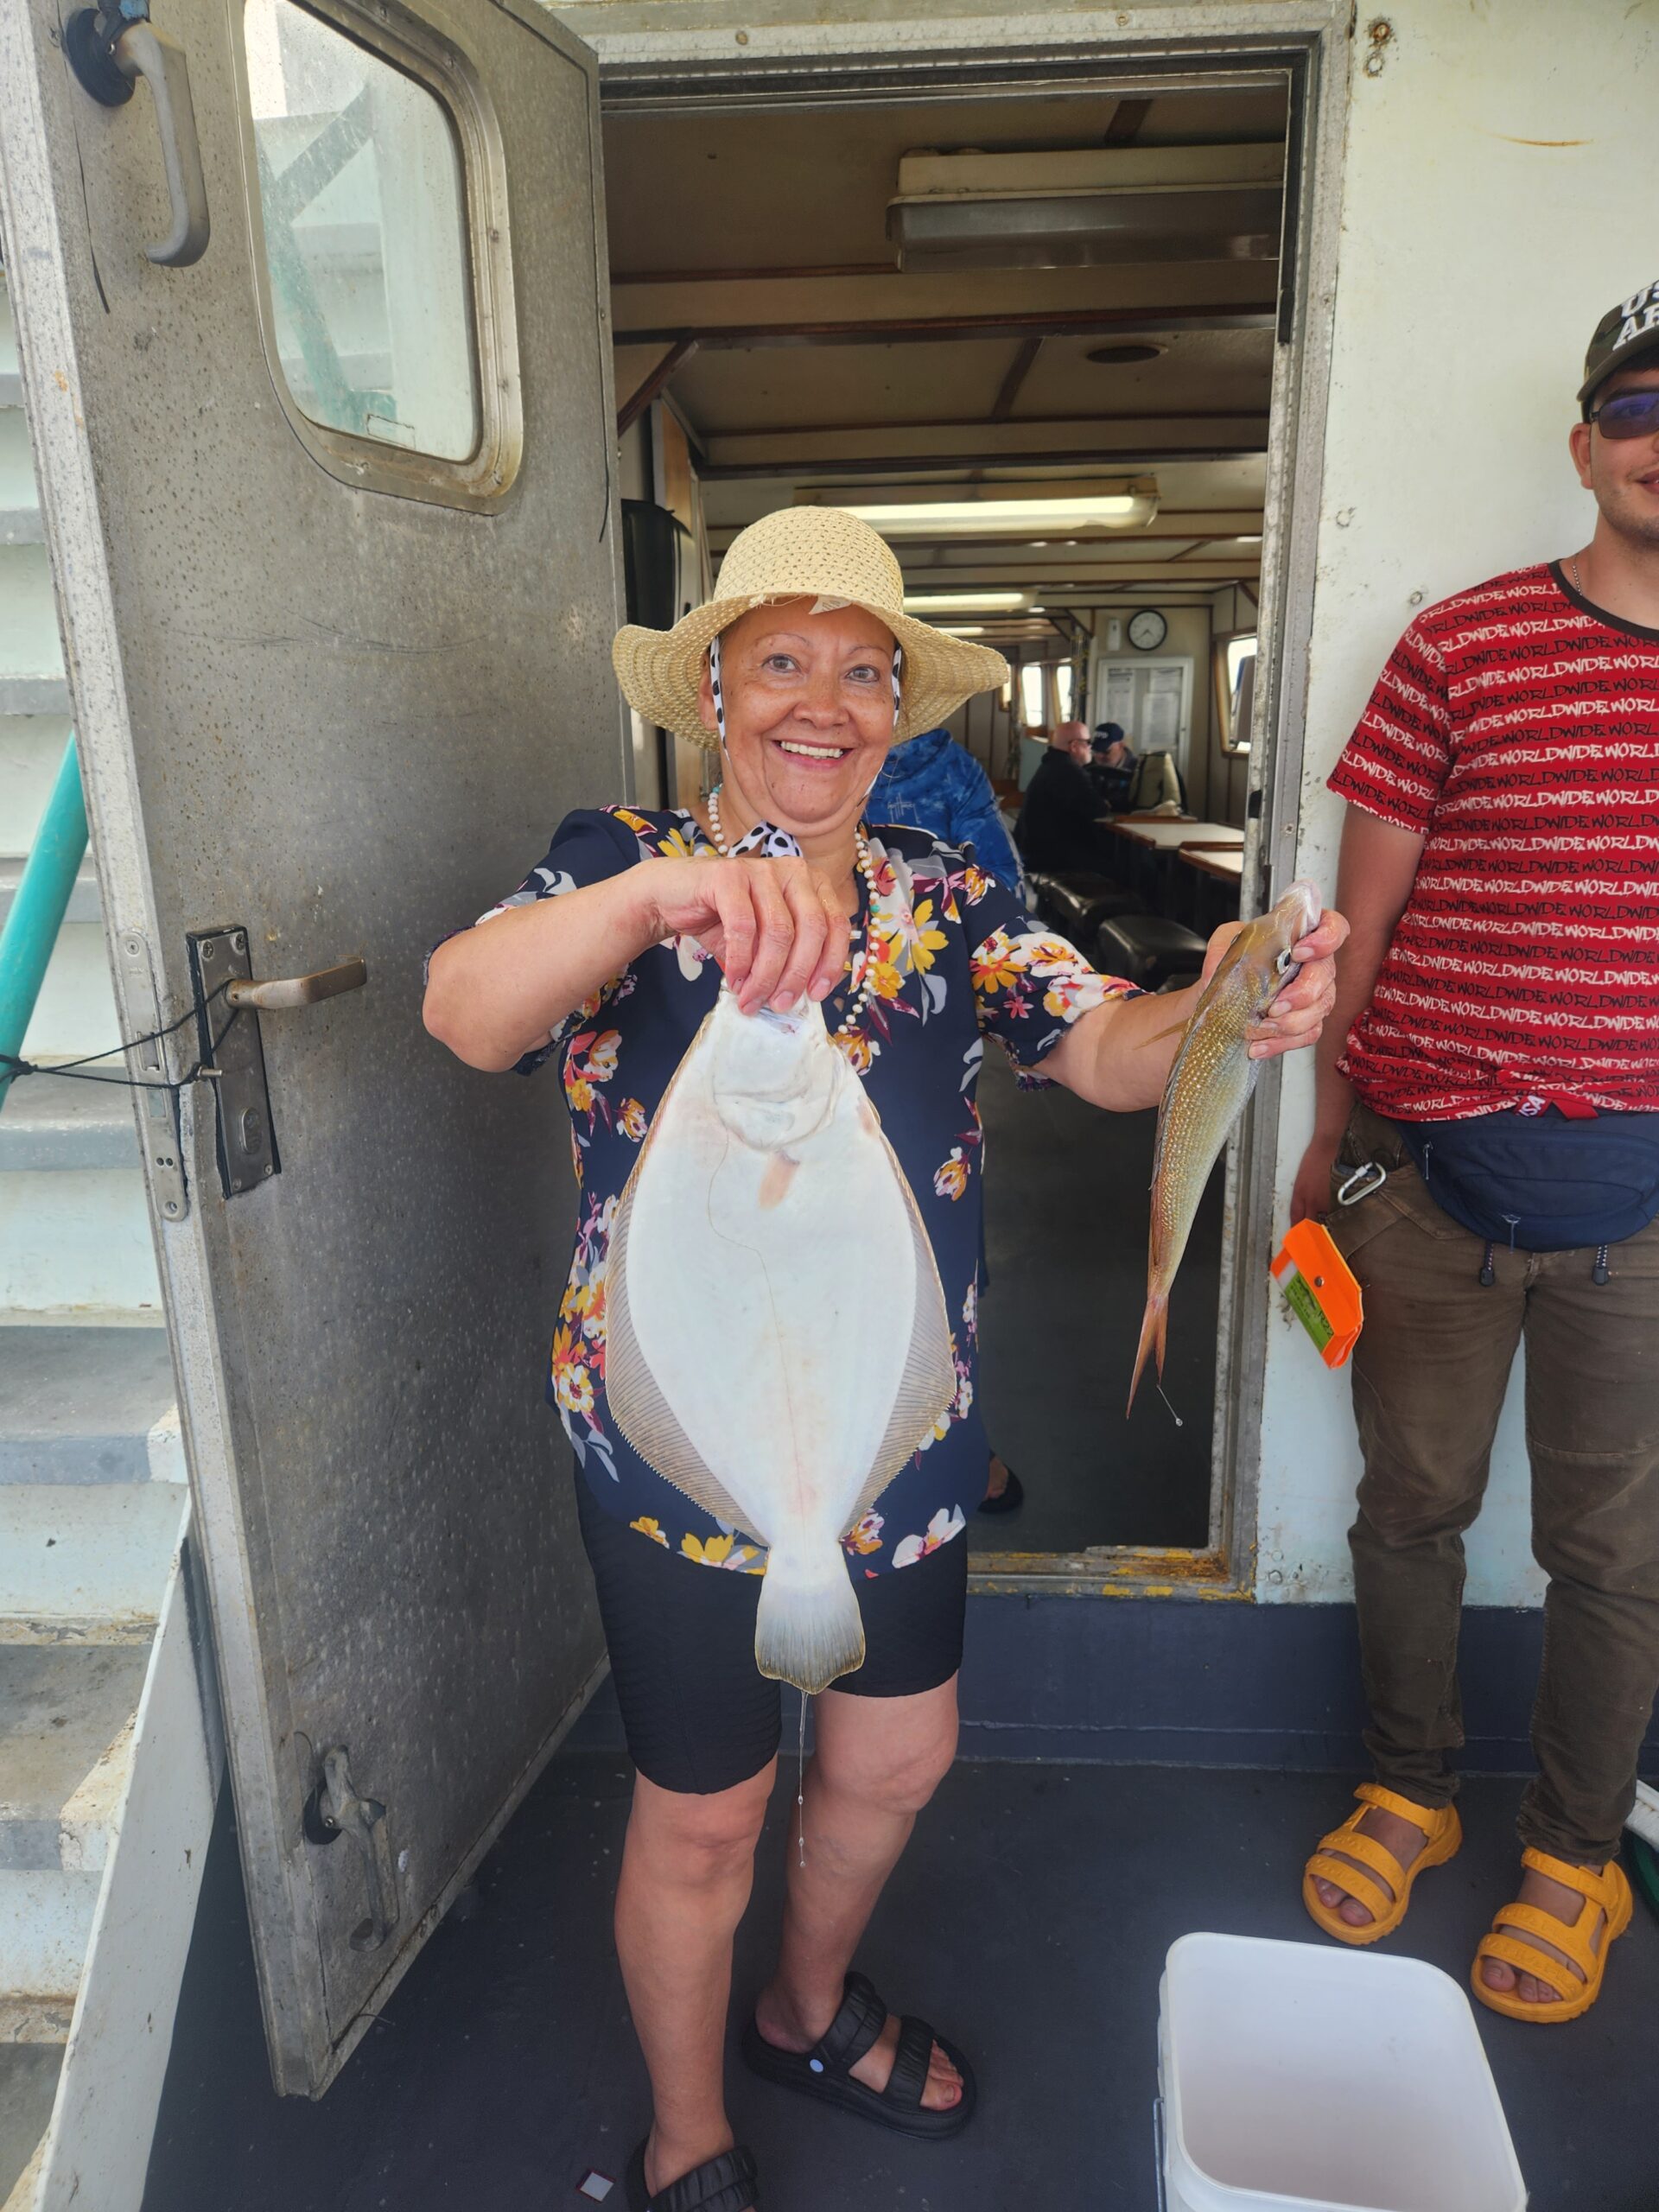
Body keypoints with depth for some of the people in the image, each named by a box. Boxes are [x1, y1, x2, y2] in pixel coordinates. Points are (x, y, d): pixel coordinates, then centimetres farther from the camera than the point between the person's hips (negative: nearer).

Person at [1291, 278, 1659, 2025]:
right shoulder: (1461, 649, 0)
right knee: (1413, 1501, 14)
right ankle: (1406, 1793, 38)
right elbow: (1362, 922, 2)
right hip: (1433, 1166, -1)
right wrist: (1327, 1144, 2)